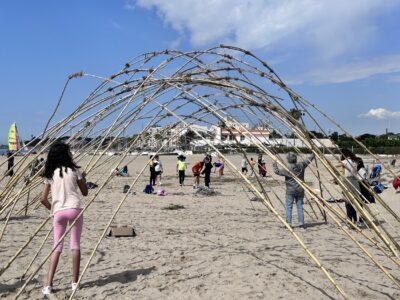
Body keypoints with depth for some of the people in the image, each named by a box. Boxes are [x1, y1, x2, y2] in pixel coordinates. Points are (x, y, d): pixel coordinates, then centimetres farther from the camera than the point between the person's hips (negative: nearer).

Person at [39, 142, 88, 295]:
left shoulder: (50, 174, 8)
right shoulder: (74, 170, 2)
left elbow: (43, 198, 6)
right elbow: (85, 192, 8)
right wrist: (83, 178, 22)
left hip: (58, 211, 2)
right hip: (75, 209, -2)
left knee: (57, 246, 8)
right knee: (75, 244, 8)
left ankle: (48, 285, 3)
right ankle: (75, 282, 13)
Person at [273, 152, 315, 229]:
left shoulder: (287, 169, -14)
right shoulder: (301, 166, -2)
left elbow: (277, 171, -10)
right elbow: (308, 160, 15)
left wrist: (274, 165, 8)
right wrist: (313, 155, 32)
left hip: (290, 191, -4)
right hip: (300, 190, 4)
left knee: (288, 207, 2)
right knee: (300, 206, 9)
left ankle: (288, 223, -1)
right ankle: (301, 223, 10)